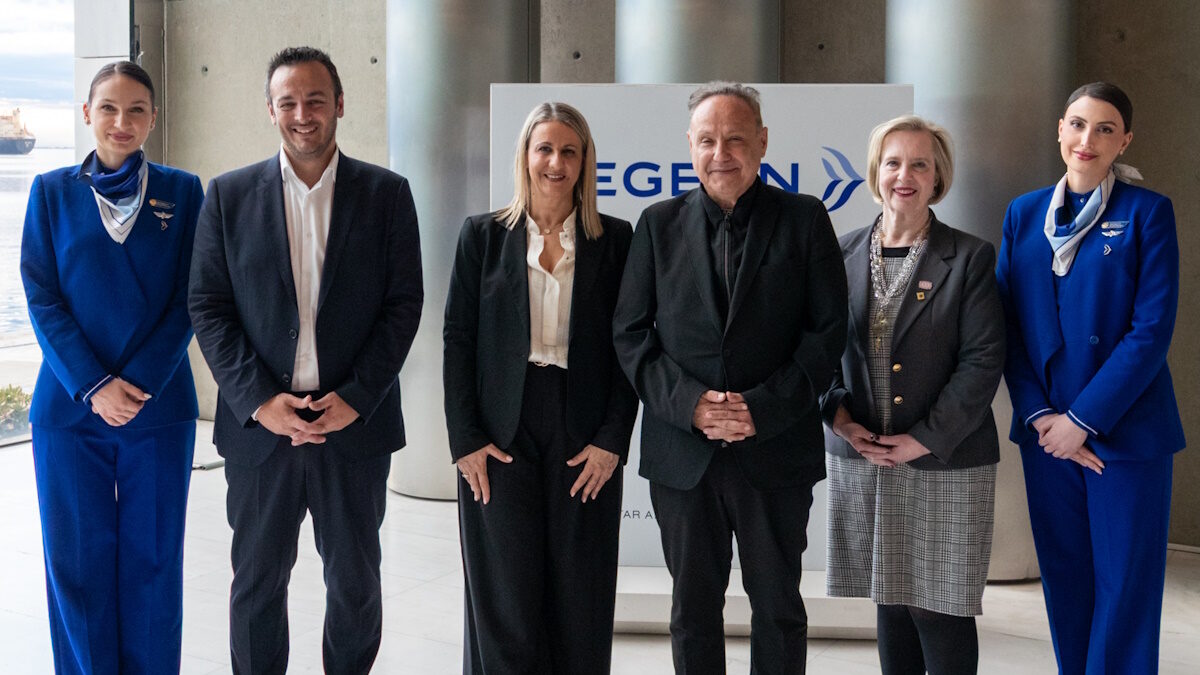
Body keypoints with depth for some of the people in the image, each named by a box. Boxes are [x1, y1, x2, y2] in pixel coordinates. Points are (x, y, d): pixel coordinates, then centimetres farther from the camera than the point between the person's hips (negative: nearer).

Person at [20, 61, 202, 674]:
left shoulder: (182, 192, 4)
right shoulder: (52, 192, 6)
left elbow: (189, 300, 0)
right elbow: (41, 297, 0)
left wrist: (139, 382, -11)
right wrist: (92, 386, -12)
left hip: (160, 406, 0)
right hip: (70, 408, 1)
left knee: (152, 560, 6)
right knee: (77, 559, 5)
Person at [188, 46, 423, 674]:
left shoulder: (386, 193, 3)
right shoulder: (230, 194, 4)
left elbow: (404, 303, -1)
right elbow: (207, 307, 1)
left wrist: (356, 398, -10)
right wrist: (259, 400, -10)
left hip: (355, 421, 0)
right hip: (260, 423, 0)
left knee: (355, 582, 10)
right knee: (257, 580, 10)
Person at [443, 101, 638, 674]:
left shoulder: (615, 239, 5)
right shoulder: (483, 235, 5)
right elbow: (457, 340, 3)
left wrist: (613, 439, -5)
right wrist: (465, 439, -4)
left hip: (586, 441, 1)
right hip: (501, 439, 0)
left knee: (580, 602, 6)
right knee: (505, 602, 3)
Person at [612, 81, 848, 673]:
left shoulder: (804, 219, 1)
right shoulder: (660, 224, 6)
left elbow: (828, 330, -4)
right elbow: (630, 332, 3)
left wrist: (764, 408, -14)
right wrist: (687, 402, -12)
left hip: (776, 449, -1)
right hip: (682, 450, 2)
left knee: (778, 605, 12)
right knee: (692, 608, 12)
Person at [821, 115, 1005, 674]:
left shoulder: (970, 259, -3)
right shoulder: (843, 255, 7)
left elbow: (983, 361, -7)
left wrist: (924, 439, -13)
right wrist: (837, 415, -5)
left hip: (944, 466, -3)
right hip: (859, 461, 4)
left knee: (938, 606, -1)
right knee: (889, 598, 12)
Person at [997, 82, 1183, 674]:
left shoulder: (1147, 212, -3)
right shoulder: (1023, 213, 8)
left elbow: (1152, 329, -10)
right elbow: (1008, 324, 5)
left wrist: (1083, 419, -14)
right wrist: (1038, 414, -7)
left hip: (1125, 431, -3)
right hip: (1045, 427, 4)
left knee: (1124, 588, 2)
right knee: (1064, 579, 12)